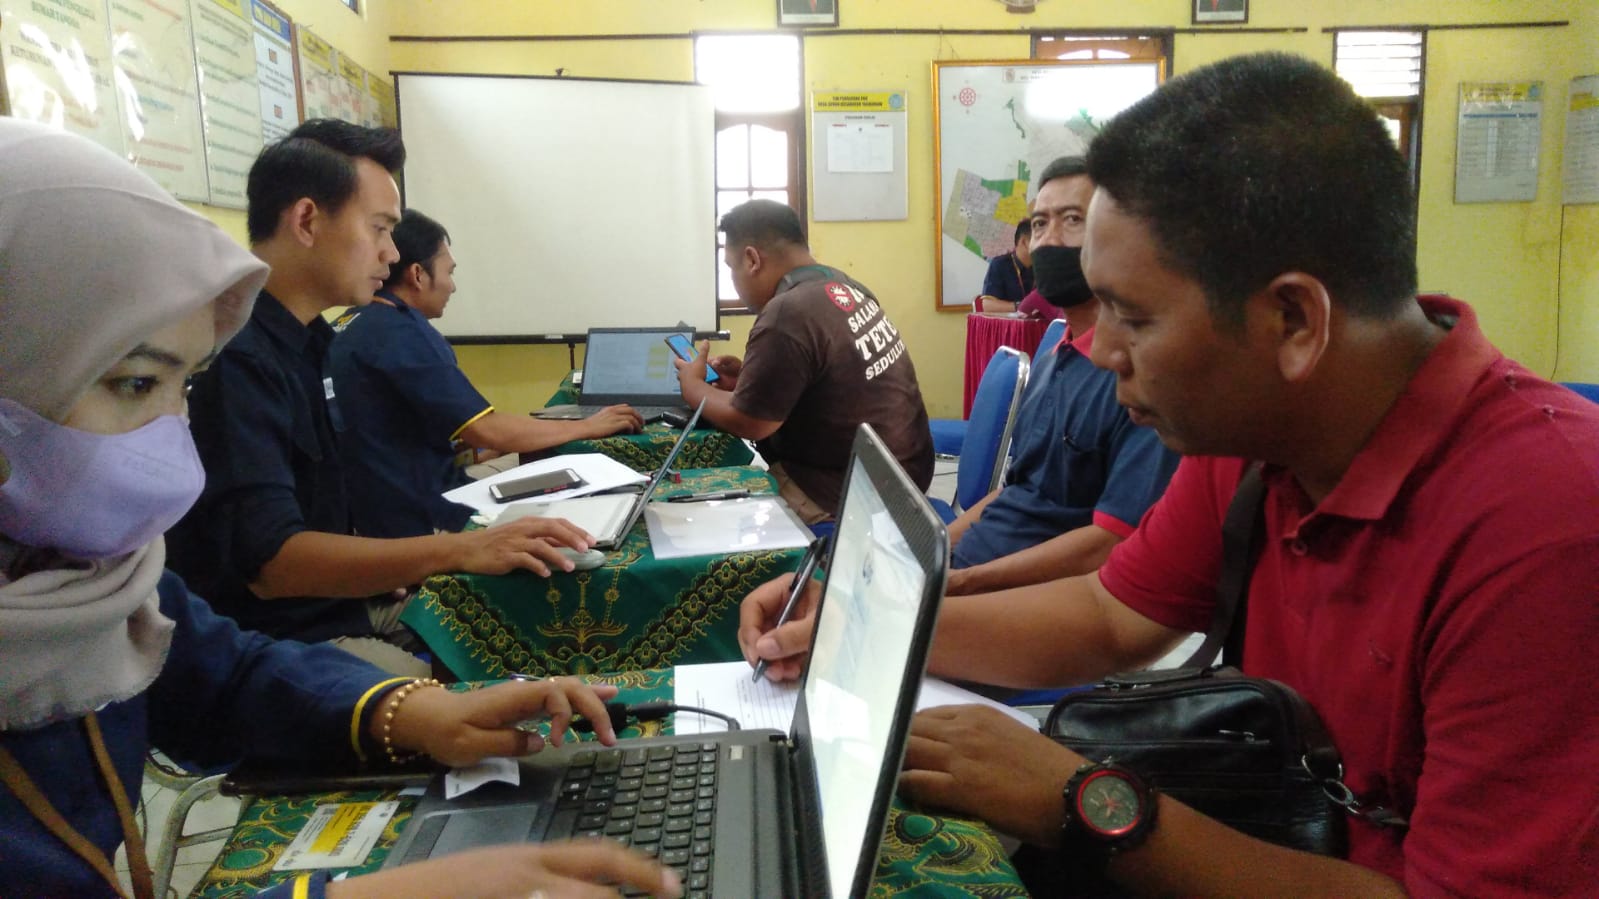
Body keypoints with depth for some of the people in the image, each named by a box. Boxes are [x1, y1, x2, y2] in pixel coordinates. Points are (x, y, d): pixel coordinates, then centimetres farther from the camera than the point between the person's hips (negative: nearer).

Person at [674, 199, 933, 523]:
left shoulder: (787, 315, -22)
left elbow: (748, 423, -15)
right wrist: (749, 378, 13)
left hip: (851, 491, -9)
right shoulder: (847, 288, 5)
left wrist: (692, 387, 2)